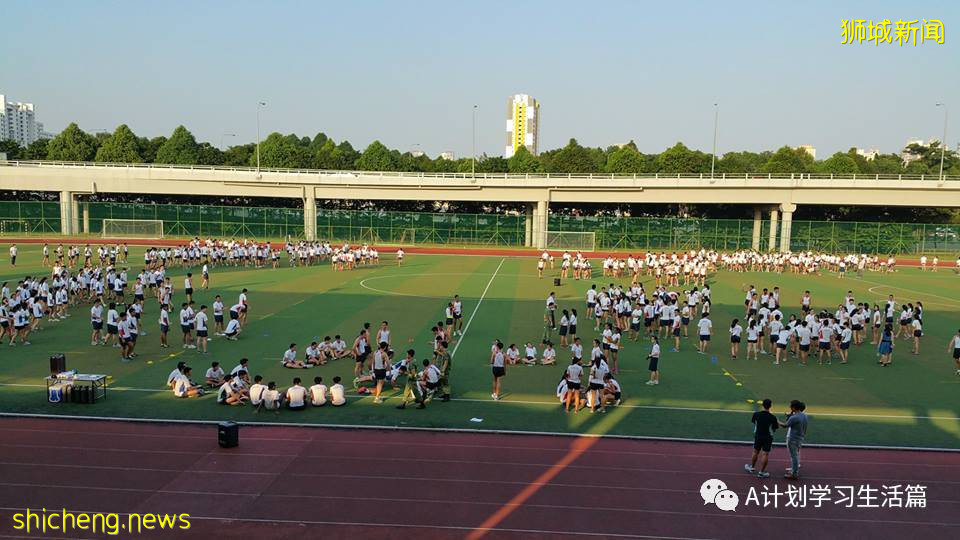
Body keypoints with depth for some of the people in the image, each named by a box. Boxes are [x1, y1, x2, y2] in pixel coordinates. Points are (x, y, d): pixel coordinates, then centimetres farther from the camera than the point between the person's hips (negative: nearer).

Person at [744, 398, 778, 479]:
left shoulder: (756, 414, -11)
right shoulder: (773, 417, -18)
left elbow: (753, 422, 7)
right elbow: (774, 429, -8)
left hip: (758, 436, 3)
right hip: (768, 437, -3)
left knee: (755, 452, 19)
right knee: (765, 454, 4)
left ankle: (752, 468, 35)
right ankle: (761, 472, 7)